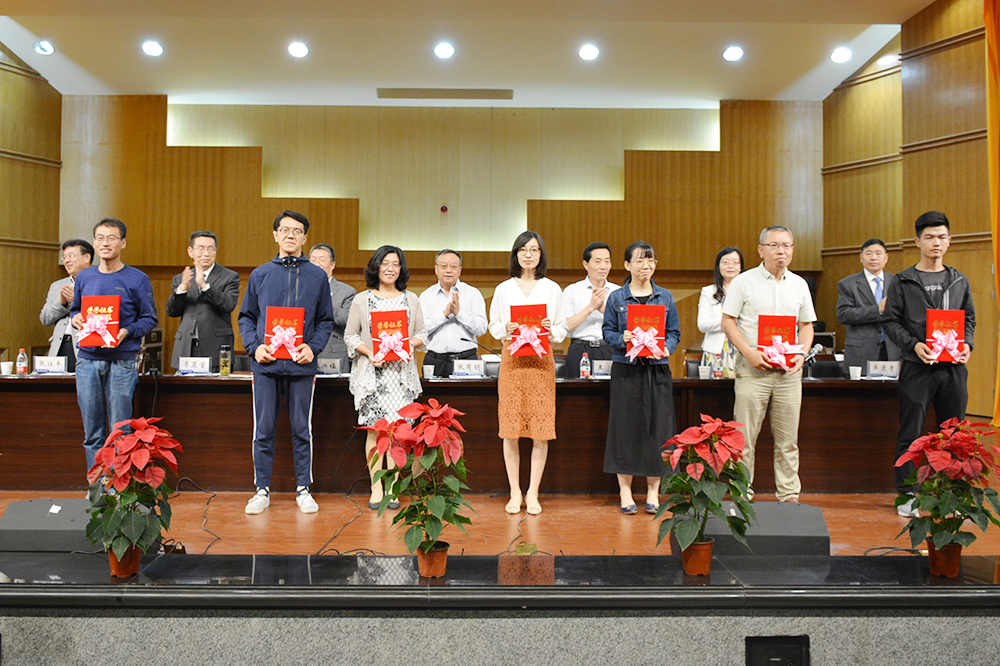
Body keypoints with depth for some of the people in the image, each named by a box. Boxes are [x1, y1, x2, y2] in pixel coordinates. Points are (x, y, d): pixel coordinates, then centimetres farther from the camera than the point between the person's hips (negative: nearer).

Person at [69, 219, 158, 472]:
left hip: (121, 361, -4)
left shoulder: (137, 279, 0)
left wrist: (127, 332, -17)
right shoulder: (84, 277, 12)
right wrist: (75, 319, -2)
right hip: (87, 359, 4)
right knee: (92, 433, 9)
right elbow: (75, 309, 21)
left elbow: (150, 319, 0)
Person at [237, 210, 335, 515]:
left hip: (301, 365, -1)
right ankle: (262, 490, 18)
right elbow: (246, 316, 11)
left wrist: (313, 347, -9)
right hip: (266, 364, 1)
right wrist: (254, 346, -5)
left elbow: (326, 320, 7)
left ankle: (303, 489, 18)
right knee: (263, 430, 6)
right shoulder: (260, 275, 9)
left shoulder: (317, 277, 6)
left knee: (302, 430, 7)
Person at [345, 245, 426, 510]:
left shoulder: (411, 299, 13)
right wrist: (369, 352, -10)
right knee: (375, 428, -3)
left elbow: (422, 333, 14)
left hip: (401, 371, 1)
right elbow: (350, 336, 7)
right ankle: (376, 488, 6)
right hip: (372, 372, -1)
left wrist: (410, 344, -8)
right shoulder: (362, 300, 8)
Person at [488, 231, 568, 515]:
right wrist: (506, 329, -8)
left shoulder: (552, 289, 10)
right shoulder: (503, 289, 11)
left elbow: (562, 329, 12)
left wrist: (550, 330, -9)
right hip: (512, 359, 0)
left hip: (541, 360, 0)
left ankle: (533, 493, 10)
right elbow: (493, 326, 12)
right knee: (510, 429, -1)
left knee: (541, 429, -2)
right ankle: (515, 493, 11)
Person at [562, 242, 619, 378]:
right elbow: (564, 327, -5)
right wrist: (591, 307, -11)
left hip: (610, 351, 2)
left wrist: (604, 309, -12)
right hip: (580, 352, -1)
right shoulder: (572, 291, 5)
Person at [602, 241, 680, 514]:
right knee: (625, 426, 1)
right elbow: (608, 331, 4)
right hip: (626, 370, -1)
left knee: (657, 426, 3)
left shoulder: (665, 297, 9)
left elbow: (674, 332, 9)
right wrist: (622, 339, -16)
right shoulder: (616, 298, 4)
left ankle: (653, 491, 15)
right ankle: (625, 490, 12)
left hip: (657, 370, 2)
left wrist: (666, 348, -10)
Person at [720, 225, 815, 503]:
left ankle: (789, 495, 18)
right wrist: (749, 352, -13)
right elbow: (728, 323, -2)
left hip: (789, 371, 4)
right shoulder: (744, 282, 0)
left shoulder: (799, 284, 13)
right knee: (744, 437, -2)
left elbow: (806, 325, 17)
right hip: (753, 369, -3)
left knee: (788, 438, 8)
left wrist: (802, 354, -1)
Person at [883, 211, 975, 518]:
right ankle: (906, 495, 9)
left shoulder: (960, 281, 14)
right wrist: (913, 344, -15)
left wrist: (967, 344, -1)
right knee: (911, 434, 1)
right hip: (917, 367, -3)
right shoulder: (903, 282, 3)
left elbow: (969, 318, 18)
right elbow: (890, 321, -1)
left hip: (953, 367, 4)